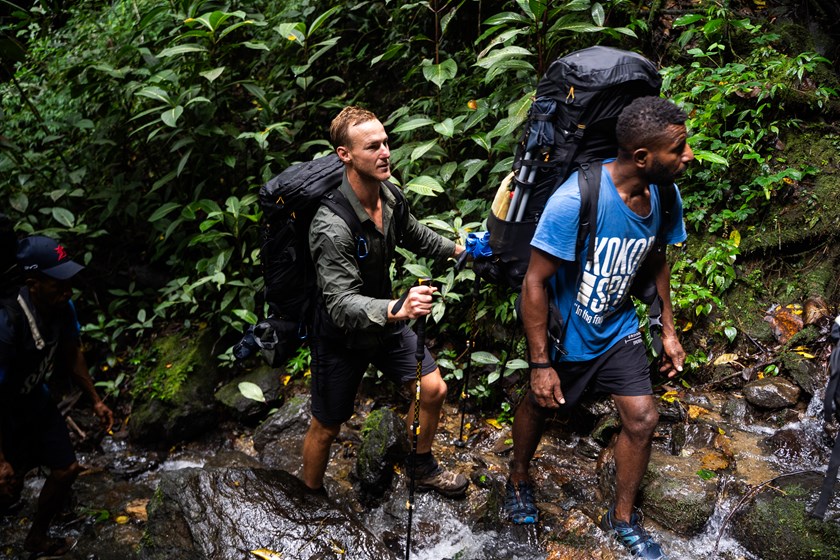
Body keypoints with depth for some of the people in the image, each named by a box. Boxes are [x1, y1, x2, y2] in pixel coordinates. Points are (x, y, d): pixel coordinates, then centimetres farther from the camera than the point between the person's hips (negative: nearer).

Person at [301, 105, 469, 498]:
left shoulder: (388, 197, -10)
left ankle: (422, 468, 34)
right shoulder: (332, 228, -35)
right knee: (326, 426, 9)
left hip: (385, 320, 7)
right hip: (341, 335, -6)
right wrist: (398, 310, -56)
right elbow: (342, 305, -41)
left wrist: (457, 249, 14)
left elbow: (411, 233, 15)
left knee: (433, 390, 7)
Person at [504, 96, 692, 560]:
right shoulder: (576, 201, -34)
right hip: (563, 334, -5)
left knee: (642, 418, 4)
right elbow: (534, 282, -28)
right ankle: (518, 479, 50)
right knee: (539, 407, 19)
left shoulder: (665, 197, -13)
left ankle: (622, 517, 29)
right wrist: (540, 364, -24)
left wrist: (668, 330, 10)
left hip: (618, 328, 5)